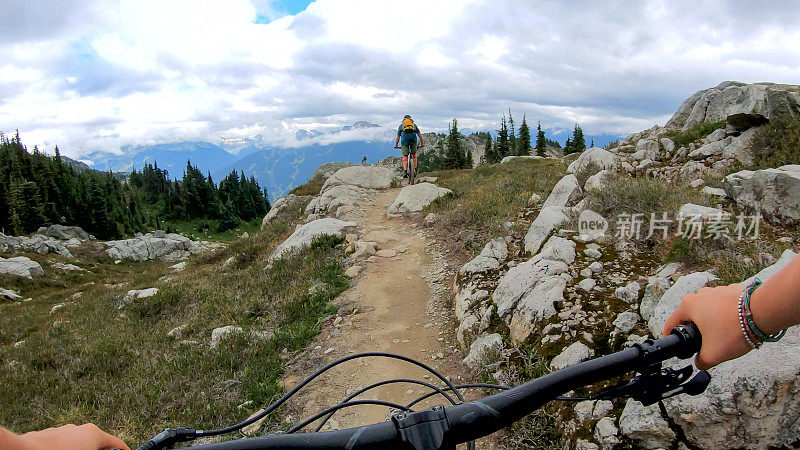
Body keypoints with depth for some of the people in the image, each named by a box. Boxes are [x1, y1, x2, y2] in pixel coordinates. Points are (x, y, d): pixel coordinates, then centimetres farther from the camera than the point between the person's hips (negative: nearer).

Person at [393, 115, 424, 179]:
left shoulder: (401, 125, 28)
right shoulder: (414, 124, 30)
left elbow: (398, 137, 28)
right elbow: (420, 135, 27)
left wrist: (396, 145, 37)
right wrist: (421, 144, 35)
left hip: (404, 139, -1)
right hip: (413, 138, 1)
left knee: (405, 156, 3)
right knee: (414, 154, 19)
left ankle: (405, 171, -12)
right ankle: (415, 169, 9)